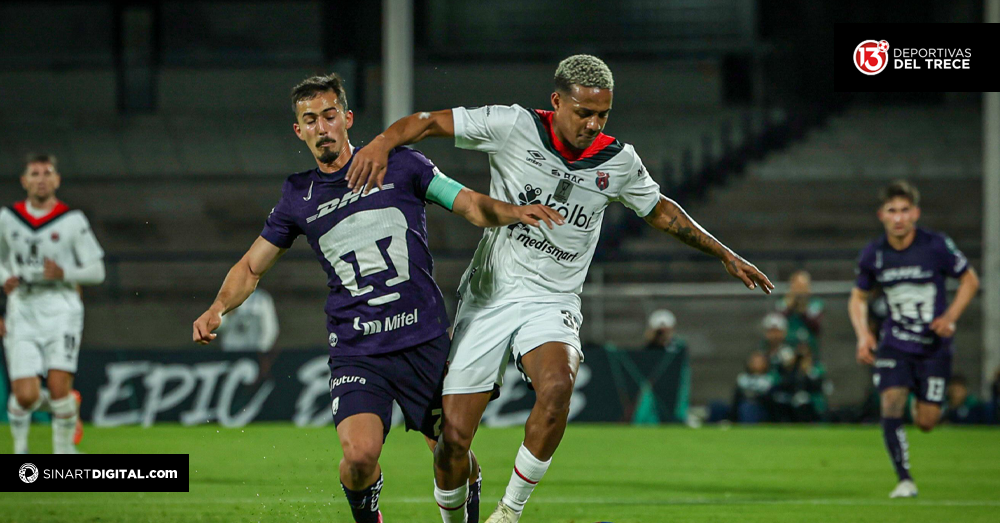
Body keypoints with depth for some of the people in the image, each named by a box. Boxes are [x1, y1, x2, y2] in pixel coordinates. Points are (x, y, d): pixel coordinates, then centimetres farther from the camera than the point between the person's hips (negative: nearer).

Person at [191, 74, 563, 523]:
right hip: (356, 350, 0)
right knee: (360, 453, -21)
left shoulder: (399, 165, 4)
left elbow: (470, 205, 2)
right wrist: (218, 308, 0)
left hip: (426, 339, 0)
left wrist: (512, 212, -19)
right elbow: (252, 267, 18)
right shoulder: (298, 196, 9)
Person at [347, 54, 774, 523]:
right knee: (454, 437, -9)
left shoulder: (619, 161, 1)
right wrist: (383, 142, -25)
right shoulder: (513, 126, -8)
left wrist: (725, 255, 23)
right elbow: (427, 123, -5)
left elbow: (660, 211, 20)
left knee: (556, 385, -32)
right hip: (488, 296, -1)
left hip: (552, 303, 1)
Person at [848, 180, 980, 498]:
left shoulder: (937, 246, -11)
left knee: (926, 422, -1)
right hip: (894, 346, 1)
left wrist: (950, 317, -12)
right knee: (891, 406, -20)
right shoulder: (873, 255, -4)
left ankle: (924, 401, 38)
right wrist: (863, 335, -5)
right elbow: (858, 297, 12)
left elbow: (970, 280, 2)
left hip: (934, 346, -1)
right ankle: (904, 480, -10)